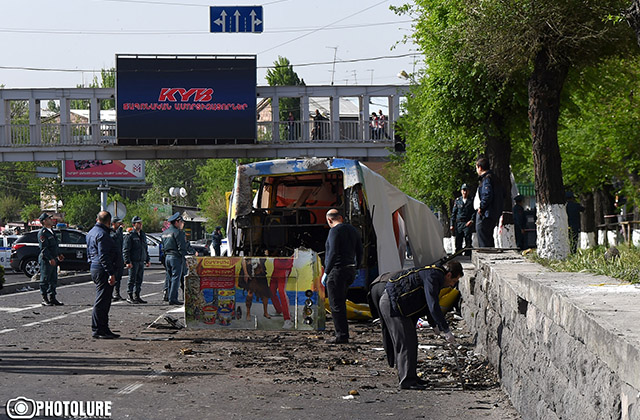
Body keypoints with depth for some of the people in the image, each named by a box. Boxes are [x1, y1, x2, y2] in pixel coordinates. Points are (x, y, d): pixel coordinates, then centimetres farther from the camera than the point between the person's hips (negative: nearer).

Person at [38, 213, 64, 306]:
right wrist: (50, 258, -24)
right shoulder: (42, 233, -12)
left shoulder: (51, 232, 18)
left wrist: (59, 254, 17)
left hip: (53, 260, 9)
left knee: (53, 280, 11)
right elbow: (44, 247, -19)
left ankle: (52, 298, 17)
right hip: (46, 260, -9)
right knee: (45, 280, -3)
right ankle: (45, 299, 0)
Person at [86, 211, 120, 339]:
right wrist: (111, 273, -22)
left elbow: (89, 254, 25)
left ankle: (104, 329, 18)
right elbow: (103, 256, -22)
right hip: (102, 270, -11)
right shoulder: (102, 234, -16)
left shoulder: (92, 232, 17)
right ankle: (97, 330, -5)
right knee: (102, 301, -7)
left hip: (94, 268, 11)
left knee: (103, 301, 15)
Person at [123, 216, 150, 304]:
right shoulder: (130, 236, -8)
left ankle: (136, 296, 15)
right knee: (132, 279, -4)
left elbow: (146, 248, 25)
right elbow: (125, 250, -10)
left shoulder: (143, 234, 16)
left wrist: (147, 260, 20)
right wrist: (128, 261, -17)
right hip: (133, 262, -7)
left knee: (139, 280, 8)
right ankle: (129, 296, 2)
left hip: (141, 261, 7)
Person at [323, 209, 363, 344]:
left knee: (336, 305, -5)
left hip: (337, 271, -9)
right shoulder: (352, 229, 13)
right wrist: (355, 268, 23)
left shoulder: (335, 231, -12)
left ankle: (342, 336, -7)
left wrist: (326, 272, -14)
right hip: (350, 270, 9)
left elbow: (333, 253, -19)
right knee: (341, 303, 18)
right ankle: (343, 334, 19)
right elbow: (360, 251, 16)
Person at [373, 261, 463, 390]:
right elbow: (433, 305, -24)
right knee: (405, 342, -12)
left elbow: (428, 304, 26)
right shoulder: (433, 276, -19)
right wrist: (446, 330, -21)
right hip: (391, 303, -11)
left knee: (411, 340, 13)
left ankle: (410, 376, 19)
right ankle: (406, 381, -11)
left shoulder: (435, 274, 14)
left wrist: (434, 325, 24)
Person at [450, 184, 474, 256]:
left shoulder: (471, 201, 7)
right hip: (459, 224, 2)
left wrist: (471, 220, -13)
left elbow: (474, 212, 4)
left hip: (468, 224, -2)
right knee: (458, 242, 1)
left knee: (468, 243, -8)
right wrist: (452, 225, 6)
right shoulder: (457, 200, 13)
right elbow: (453, 213, 13)